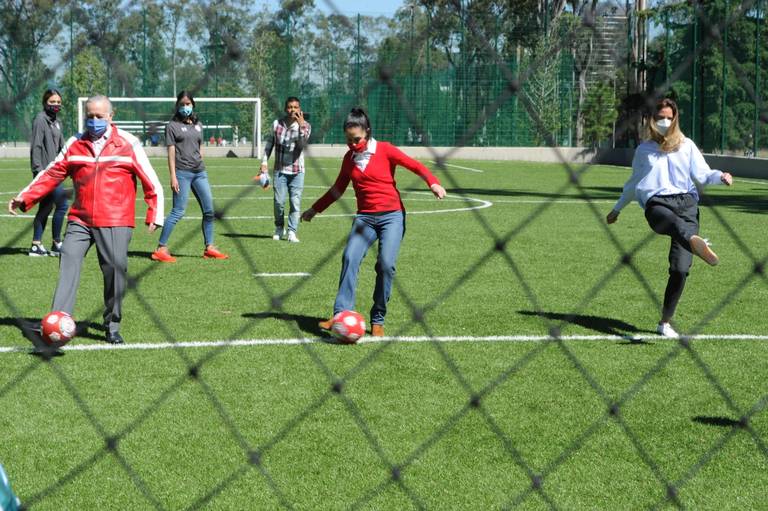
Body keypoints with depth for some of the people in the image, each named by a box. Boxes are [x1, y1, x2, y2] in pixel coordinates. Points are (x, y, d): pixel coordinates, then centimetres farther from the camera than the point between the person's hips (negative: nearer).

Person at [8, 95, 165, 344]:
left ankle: (112, 326, 11)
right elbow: (52, 174, 13)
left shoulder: (128, 143, 1)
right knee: (69, 262, -10)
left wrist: (154, 214, -3)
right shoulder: (75, 143, 10)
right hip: (80, 220, 3)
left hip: (116, 223, -3)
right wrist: (24, 197, 4)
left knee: (115, 268, -5)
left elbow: (151, 182, 3)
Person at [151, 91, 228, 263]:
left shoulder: (198, 125, 17)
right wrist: (173, 176, -12)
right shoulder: (172, 126, 0)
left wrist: (202, 169, 16)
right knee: (178, 211, -9)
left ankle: (209, 248, 13)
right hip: (182, 172, -6)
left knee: (209, 210, 4)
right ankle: (161, 249, -6)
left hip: (199, 172, 6)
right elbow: (171, 152, -5)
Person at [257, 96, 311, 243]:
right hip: (280, 170, 1)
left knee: (295, 202, -6)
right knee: (279, 201, -2)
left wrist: (301, 127, -28)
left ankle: (292, 232, 0)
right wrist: (264, 162, 6)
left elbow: (302, 145, -18)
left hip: (297, 171, -1)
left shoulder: (305, 125, -2)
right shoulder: (276, 124, 3)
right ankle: (279, 228, 19)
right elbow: (269, 144, 12)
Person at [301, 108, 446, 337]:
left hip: (392, 215, -3)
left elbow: (415, 165, -9)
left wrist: (433, 182, -27)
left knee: (386, 264, -17)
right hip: (364, 217, 3)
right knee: (350, 258, -19)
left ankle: (378, 320, -5)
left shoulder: (384, 150, -1)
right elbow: (338, 188, 26)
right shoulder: (349, 158, 12)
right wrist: (315, 209, 31)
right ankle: (341, 314, -23)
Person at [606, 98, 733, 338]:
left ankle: (665, 322, -1)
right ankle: (695, 242, -78)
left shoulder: (687, 145, 22)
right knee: (672, 220, -42)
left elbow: (701, 175, 12)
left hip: (687, 203, 1)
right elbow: (634, 183, 37)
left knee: (680, 269, -13)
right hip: (657, 203, -1)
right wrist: (617, 208, 44)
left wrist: (720, 176, -9)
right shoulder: (644, 149, 25)